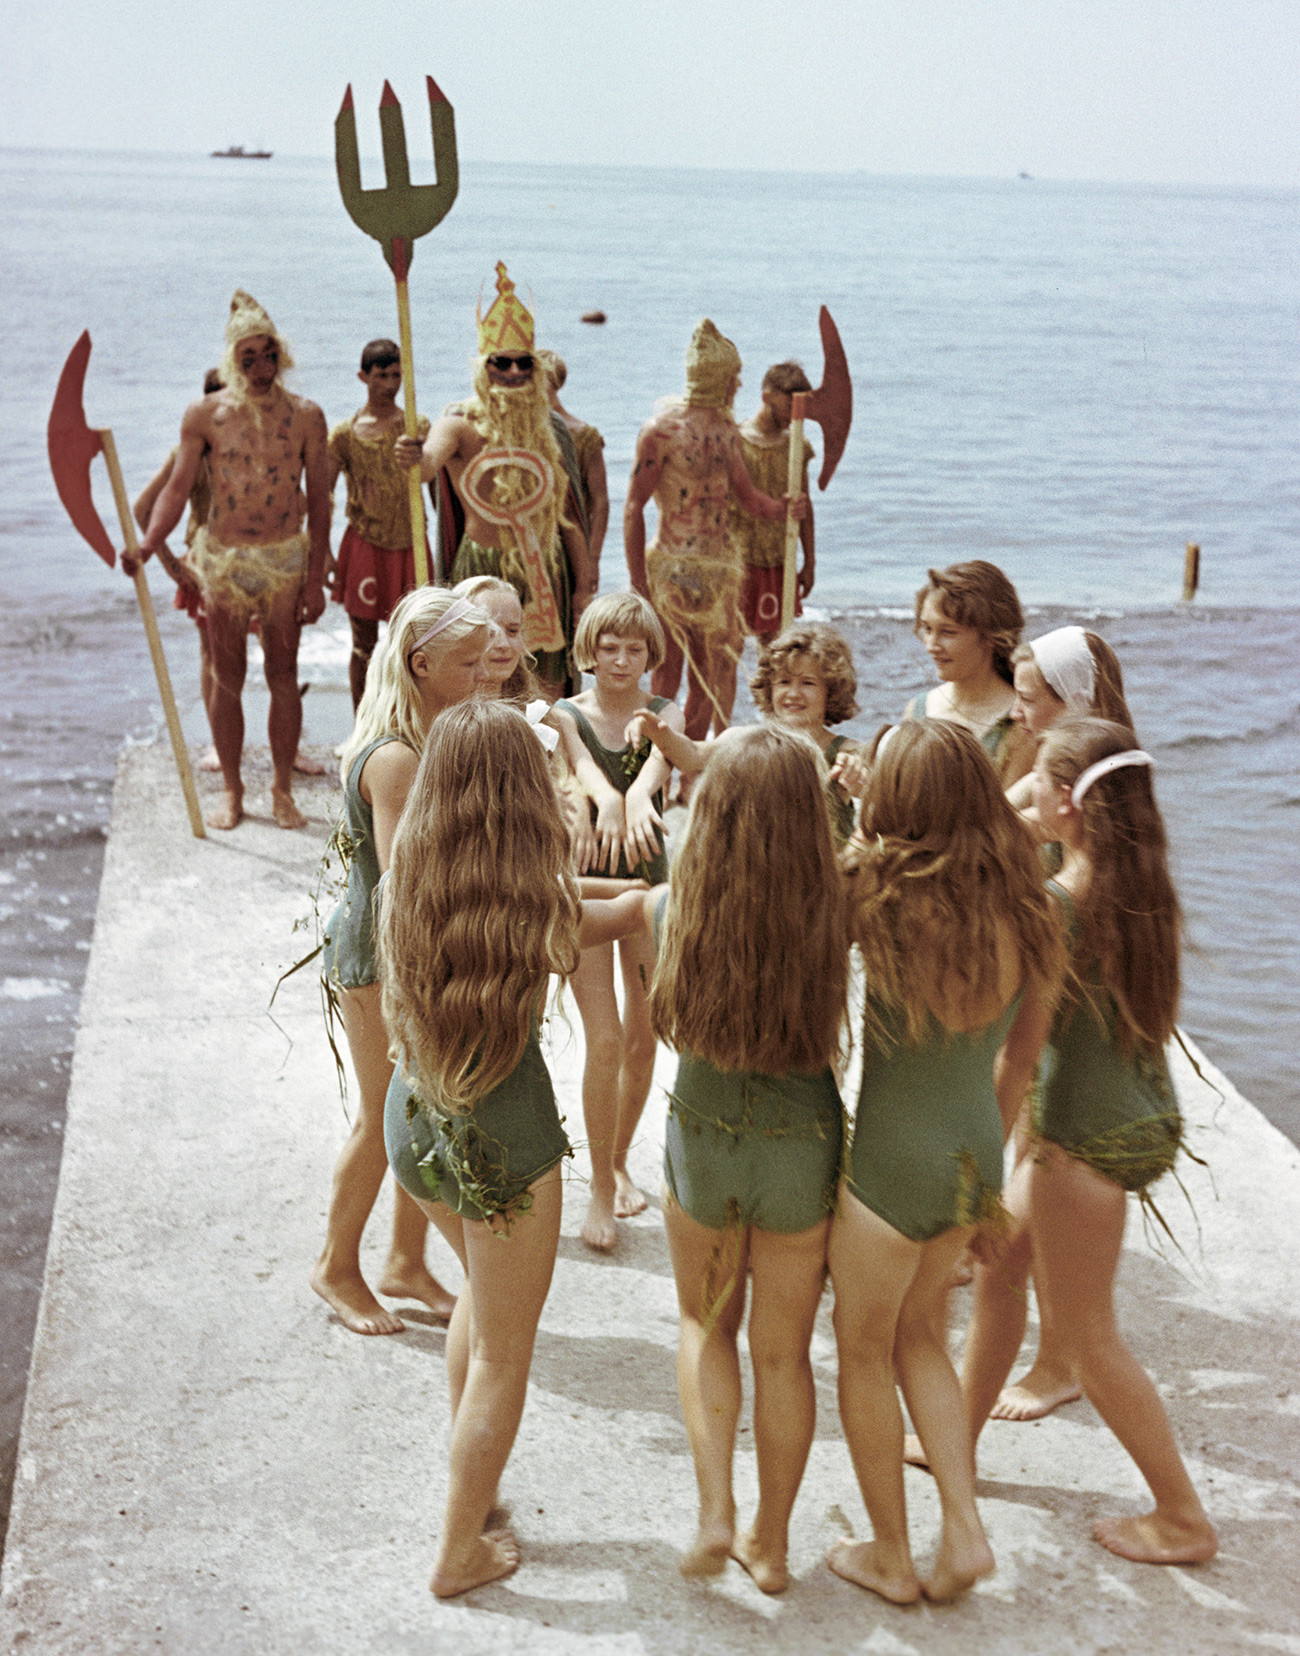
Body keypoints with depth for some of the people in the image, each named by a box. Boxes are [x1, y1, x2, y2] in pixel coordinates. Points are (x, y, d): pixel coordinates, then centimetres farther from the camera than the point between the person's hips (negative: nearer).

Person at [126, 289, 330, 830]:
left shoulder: (305, 416, -3)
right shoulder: (205, 414, -4)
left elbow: (319, 501, 0)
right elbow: (177, 488, -3)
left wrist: (315, 578, -3)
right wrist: (147, 546, -20)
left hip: (286, 558, 0)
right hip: (222, 558, 0)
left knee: (283, 675, 5)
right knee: (227, 677, 6)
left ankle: (282, 789, 19)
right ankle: (232, 790, 19)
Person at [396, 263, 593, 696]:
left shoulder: (544, 429, 10)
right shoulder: (461, 425, -6)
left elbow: (565, 512, 12)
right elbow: (429, 461, -29)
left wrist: (583, 586, 10)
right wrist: (415, 457, -54)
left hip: (545, 574, 4)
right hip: (484, 573, -4)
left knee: (548, 693, 7)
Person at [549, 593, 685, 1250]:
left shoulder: (664, 714, 0)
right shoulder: (567, 715, -4)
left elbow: (658, 756, -23)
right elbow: (584, 764, -27)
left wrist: (640, 793, -47)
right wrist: (606, 800, -51)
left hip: (649, 881, 3)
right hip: (585, 882, -2)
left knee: (643, 1040, 10)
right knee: (605, 1040, -9)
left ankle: (619, 1161, 33)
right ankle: (601, 1188, 6)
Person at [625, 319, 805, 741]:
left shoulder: (726, 428, 10)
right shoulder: (663, 427, -12)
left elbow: (745, 494, 16)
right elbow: (633, 507, -12)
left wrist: (781, 508, -6)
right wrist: (637, 582, -16)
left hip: (719, 564, 7)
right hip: (672, 567, -7)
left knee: (712, 678, 11)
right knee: (666, 678, -1)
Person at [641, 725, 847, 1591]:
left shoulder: (677, 907, -17)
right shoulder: (837, 914, -22)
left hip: (702, 1145, 1)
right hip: (802, 1153, 0)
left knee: (707, 1327, 27)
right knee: (783, 1352, 18)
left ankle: (716, 1513, 18)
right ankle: (771, 1540, 33)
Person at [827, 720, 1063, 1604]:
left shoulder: (883, 897, -23)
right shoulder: (1021, 904, -7)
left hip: (896, 1159, -5)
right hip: (979, 1152, 5)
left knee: (865, 1347, 17)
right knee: (918, 1334, 26)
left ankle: (891, 1555, 30)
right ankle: (964, 1531, 22)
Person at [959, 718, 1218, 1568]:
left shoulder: (1055, 904, -22)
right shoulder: (1148, 890, 1)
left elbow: (1022, 1050, -20)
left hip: (1089, 1138, -9)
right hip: (1147, 1117, 9)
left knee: (1087, 1334, 8)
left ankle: (1183, 1516, 20)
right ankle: (957, 1438, 38)